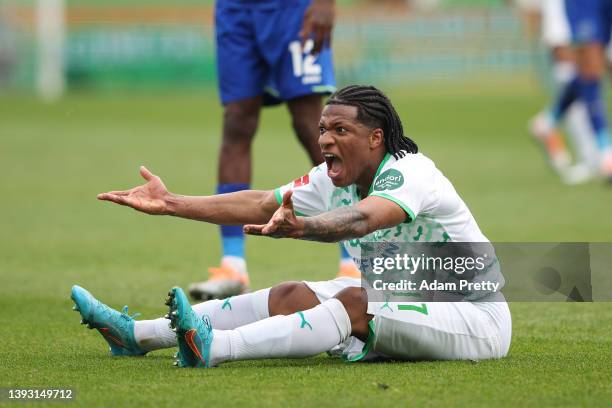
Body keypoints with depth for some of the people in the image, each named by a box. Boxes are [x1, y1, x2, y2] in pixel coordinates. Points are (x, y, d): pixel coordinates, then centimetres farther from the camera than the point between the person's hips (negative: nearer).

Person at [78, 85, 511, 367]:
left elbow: (362, 218, -44)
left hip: (474, 313, -8)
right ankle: (137, 334, -6)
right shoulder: (334, 179, 3)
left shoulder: (410, 173, -23)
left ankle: (215, 348, -43)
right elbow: (260, 204, 0)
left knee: (354, 301, -31)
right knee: (292, 296, -4)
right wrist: (172, 204, -5)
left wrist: (300, 227, -62)